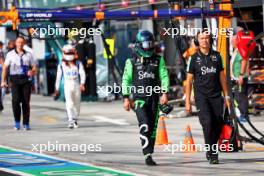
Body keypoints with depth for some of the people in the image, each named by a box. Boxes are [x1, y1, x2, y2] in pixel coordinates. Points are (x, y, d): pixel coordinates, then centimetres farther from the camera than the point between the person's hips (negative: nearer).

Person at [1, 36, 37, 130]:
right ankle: (17, 121, 1)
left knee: (26, 102, -2)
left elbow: (34, 68, 13)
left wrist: (32, 71, -12)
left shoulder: (28, 55, 14)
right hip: (15, 79, -1)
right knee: (16, 100, -14)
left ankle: (26, 123, 4)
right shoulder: (10, 54, 11)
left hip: (26, 79, 1)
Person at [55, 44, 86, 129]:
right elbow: (58, 77, 11)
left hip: (76, 85, 2)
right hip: (67, 86, -2)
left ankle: (75, 119, 30)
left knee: (77, 104, 11)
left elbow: (82, 74, -7)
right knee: (69, 103, -16)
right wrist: (57, 89, 13)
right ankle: (71, 121, -22)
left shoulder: (78, 64, 4)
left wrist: (82, 84, -24)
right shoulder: (61, 65, 5)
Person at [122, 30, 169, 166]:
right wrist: (126, 98, 0)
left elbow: (164, 77, 5)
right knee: (145, 125, -18)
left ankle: (149, 153, 15)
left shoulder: (158, 60, 9)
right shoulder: (132, 61, 3)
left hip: (154, 98, 3)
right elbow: (126, 79, 5)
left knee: (153, 127, 4)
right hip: (139, 97, -3)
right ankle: (147, 155, -21)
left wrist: (164, 93, -8)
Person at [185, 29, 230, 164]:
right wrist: (187, 101, 0)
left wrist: (226, 95, 10)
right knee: (207, 123, -17)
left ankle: (210, 149, 20)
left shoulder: (217, 56, 10)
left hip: (216, 96, 3)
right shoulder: (194, 58, 2)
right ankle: (212, 154, -12)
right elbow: (189, 81, 4)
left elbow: (222, 77, 15)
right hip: (201, 96, -3)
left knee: (218, 125, -1)